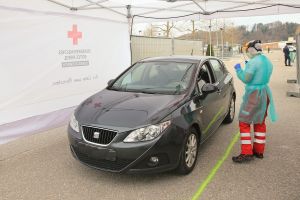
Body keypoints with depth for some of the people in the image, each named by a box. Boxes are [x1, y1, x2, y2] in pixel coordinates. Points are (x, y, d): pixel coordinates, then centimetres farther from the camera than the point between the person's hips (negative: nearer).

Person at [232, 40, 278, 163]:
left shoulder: (253, 62, -17)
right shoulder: (267, 61, 11)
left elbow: (245, 79, -16)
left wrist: (238, 69, -1)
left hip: (253, 94, -9)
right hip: (265, 93, 9)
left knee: (244, 123, -3)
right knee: (260, 122, 16)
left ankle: (246, 153, -4)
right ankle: (259, 151, 23)